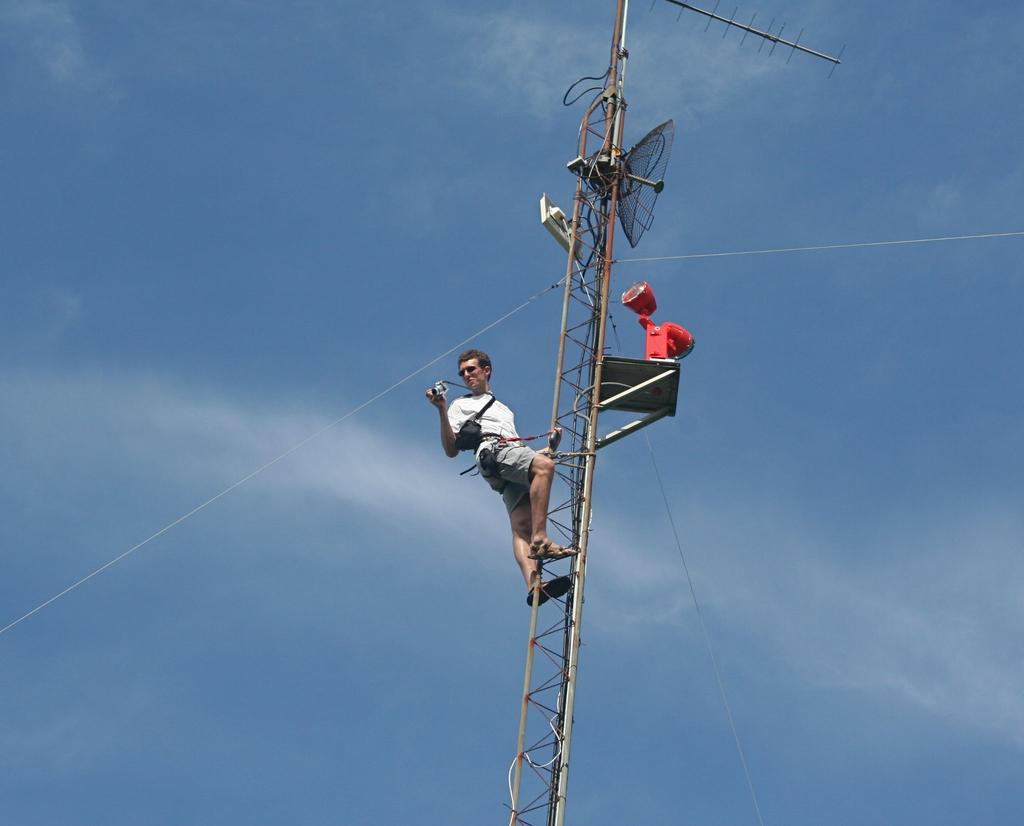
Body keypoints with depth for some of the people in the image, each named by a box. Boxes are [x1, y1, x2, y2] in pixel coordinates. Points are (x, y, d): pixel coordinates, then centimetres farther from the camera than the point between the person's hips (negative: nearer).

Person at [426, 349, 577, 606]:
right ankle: (540, 539, -44)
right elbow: (451, 450, 13)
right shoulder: (461, 405, 28)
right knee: (544, 466, -34)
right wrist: (442, 412, 2)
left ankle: (533, 585, -40)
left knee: (521, 526, -19)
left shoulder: (505, 410, 44)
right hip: (492, 452, -5)